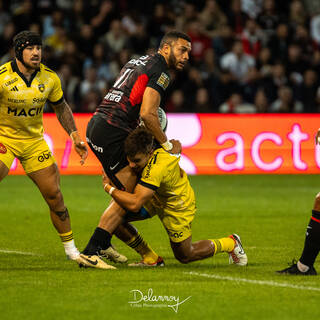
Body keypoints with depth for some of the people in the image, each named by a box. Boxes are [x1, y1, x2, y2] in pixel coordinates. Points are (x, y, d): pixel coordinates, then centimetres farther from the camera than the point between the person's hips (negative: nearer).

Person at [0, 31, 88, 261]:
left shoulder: (49, 78, -5)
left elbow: (61, 107, 12)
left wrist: (75, 136, 4)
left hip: (34, 140, 3)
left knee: (54, 195, 0)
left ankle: (70, 248, 15)